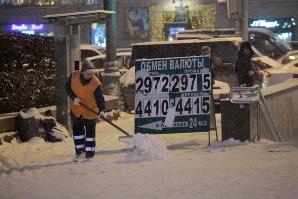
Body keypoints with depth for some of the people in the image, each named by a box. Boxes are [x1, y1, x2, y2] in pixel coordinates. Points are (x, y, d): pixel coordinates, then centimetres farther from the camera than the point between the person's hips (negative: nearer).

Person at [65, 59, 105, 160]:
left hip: (90, 111, -3)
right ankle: (79, 151, 29)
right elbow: (67, 87, -3)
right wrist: (73, 98, -18)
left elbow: (99, 98, -23)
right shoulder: (74, 76, -16)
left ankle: (89, 154, 11)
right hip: (76, 109, 3)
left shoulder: (95, 83, -24)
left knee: (90, 132, 3)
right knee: (77, 129, 14)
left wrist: (101, 110, -38)